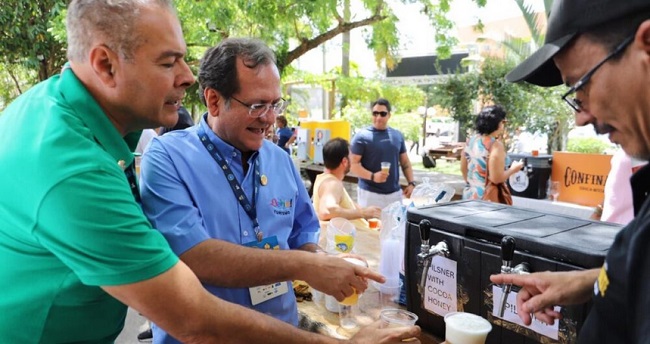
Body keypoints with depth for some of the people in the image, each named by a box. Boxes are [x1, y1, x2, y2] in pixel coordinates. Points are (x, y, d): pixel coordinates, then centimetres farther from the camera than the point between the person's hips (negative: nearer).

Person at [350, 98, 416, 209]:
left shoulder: (398, 135, 11)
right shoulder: (362, 136, -5)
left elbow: (405, 163, 17)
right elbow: (353, 164, -10)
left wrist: (411, 183, 4)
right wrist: (372, 176, -23)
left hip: (394, 193, 5)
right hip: (370, 193, -5)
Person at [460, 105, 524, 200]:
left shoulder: (470, 140, 4)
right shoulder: (495, 145, -18)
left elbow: (463, 169, 14)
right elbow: (497, 178, -19)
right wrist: (513, 169, -3)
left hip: (469, 195, 8)